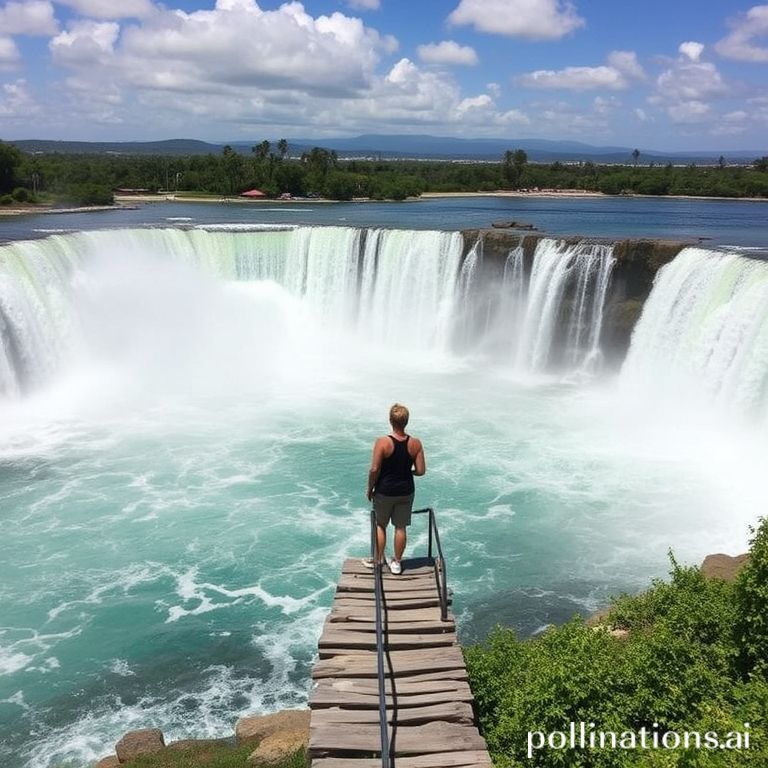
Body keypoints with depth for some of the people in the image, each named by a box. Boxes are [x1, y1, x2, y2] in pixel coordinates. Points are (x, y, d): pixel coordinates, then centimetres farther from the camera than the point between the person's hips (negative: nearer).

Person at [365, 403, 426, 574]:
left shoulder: (382, 442, -18)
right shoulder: (415, 443, -10)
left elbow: (374, 470, -17)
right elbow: (421, 471, -7)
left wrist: (370, 489, -2)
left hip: (385, 491, -2)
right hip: (406, 491, 2)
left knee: (380, 525, 17)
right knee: (401, 528, 14)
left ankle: (378, 560, 28)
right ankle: (397, 562, 26)